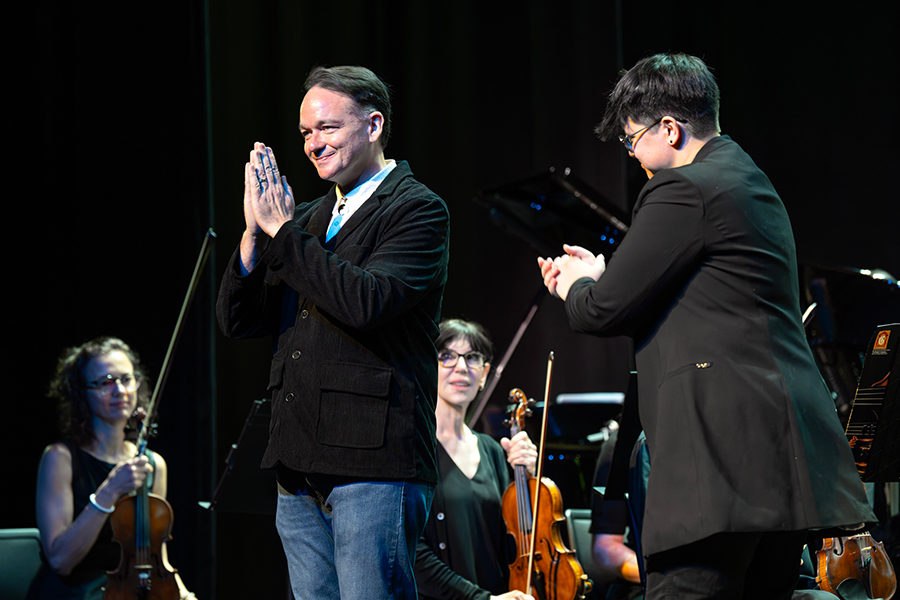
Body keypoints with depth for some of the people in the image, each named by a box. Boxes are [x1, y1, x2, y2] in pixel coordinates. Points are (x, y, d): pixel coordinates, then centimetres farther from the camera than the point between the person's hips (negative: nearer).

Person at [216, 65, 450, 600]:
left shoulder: (418, 209, -3)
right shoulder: (307, 220, 19)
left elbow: (366, 302, -20)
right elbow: (237, 321, 13)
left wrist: (282, 230, -14)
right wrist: (255, 234, -3)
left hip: (374, 459, -7)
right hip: (301, 469, 8)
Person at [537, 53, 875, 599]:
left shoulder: (683, 189, -8)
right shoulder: (750, 182, 22)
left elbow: (604, 311, -8)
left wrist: (577, 286, 14)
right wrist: (597, 275, 31)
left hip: (723, 447, -10)